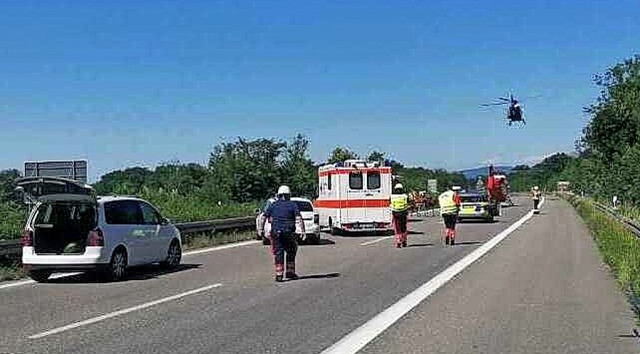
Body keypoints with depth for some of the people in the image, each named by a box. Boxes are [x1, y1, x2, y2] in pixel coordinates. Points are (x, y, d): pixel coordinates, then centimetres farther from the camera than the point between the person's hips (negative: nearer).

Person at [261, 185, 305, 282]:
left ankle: (279, 275, -1)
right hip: (289, 233, -2)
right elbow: (299, 218, -11)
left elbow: (263, 217, 4)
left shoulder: (273, 205, 8)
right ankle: (290, 272, 17)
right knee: (291, 252, 16)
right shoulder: (292, 205, 1)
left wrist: (262, 229, 12)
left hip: (276, 233, 2)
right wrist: (303, 230, -13)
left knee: (278, 253, 5)